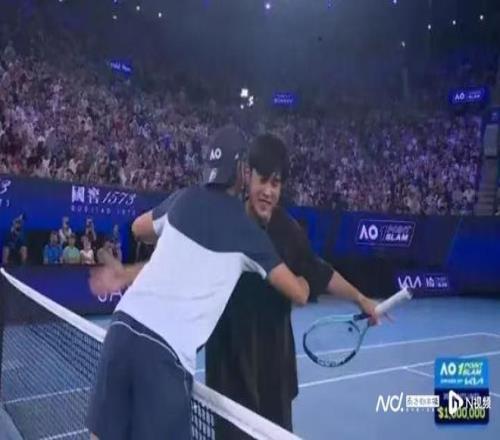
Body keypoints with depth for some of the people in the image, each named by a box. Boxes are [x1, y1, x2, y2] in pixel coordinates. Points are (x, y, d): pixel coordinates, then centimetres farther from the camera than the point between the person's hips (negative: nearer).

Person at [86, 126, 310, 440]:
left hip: (125, 325, 5)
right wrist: (302, 279, 33)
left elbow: (139, 230, 32)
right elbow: (300, 294, 10)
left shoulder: (183, 198, 12)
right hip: (168, 352, -5)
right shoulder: (249, 232, 2)